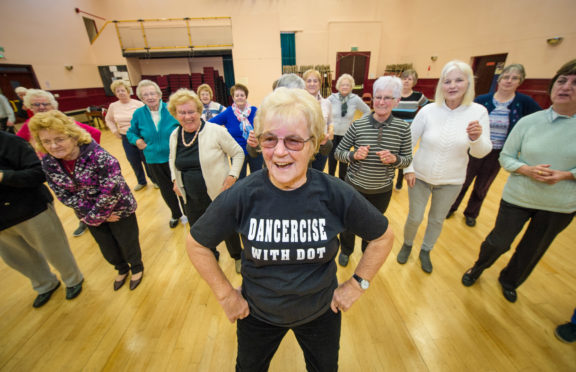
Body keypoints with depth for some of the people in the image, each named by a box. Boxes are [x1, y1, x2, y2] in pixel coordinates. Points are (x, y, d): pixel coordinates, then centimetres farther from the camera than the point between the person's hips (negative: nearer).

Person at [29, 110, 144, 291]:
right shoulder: (48, 163, -9)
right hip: (90, 214, 6)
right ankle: (121, 269, 51)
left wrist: (95, 216, -18)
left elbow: (110, 192, -27)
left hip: (118, 210, -5)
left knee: (128, 243, 13)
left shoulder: (98, 157, -28)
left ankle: (137, 267, 44)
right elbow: (64, 195, -6)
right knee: (107, 249, 22)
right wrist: (90, 215, -13)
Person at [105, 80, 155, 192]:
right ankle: (141, 182, 30)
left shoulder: (138, 104, -10)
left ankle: (154, 180, 23)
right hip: (126, 139, 4)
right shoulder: (113, 106, 4)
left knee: (146, 160, 4)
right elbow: (108, 119, 21)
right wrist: (114, 131, 10)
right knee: (134, 162, 11)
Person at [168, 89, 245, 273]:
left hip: (219, 195, -5)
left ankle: (237, 256, 44)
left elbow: (238, 153, -7)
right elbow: (172, 159, 20)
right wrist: (175, 179, 7)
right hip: (190, 199, 5)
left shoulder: (216, 131, -15)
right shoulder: (174, 135, 3)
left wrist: (232, 175, -18)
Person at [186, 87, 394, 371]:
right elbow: (196, 244, -9)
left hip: (321, 313, 1)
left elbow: (383, 236, -6)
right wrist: (226, 294, -6)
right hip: (257, 314, 1)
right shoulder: (240, 196, -24)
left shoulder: (337, 195, -23)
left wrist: (357, 284, -6)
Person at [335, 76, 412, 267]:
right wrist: (354, 155, -26)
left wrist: (394, 158, -22)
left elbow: (408, 158, 0)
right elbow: (338, 152, -6)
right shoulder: (358, 125, -12)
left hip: (382, 191, 1)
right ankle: (346, 251, 50)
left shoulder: (402, 128, -8)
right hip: (354, 187, -1)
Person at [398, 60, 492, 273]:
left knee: (437, 220, 18)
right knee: (415, 218, 10)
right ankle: (407, 245, 39)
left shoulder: (479, 112, -8)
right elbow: (408, 142, -5)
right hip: (420, 177, -1)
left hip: (451, 181, 2)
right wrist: (408, 169, -10)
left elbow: (481, 153, -8)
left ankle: (425, 251, 43)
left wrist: (477, 138, -29)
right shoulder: (428, 110, -12)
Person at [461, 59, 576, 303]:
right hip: (517, 198, -1)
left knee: (532, 251, 19)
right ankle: (478, 268, 40)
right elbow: (505, 157, -4)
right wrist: (527, 169, -21)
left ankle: (510, 281, 45)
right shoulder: (529, 121, -9)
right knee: (498, 242, 10)